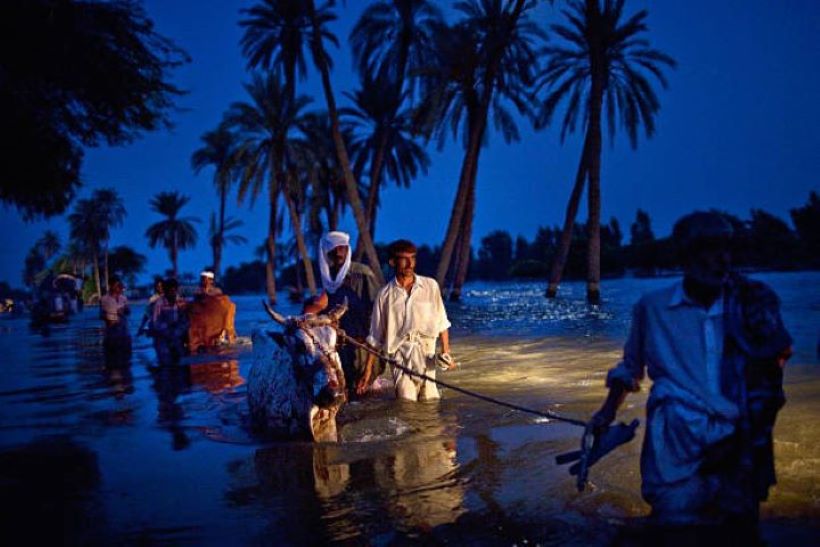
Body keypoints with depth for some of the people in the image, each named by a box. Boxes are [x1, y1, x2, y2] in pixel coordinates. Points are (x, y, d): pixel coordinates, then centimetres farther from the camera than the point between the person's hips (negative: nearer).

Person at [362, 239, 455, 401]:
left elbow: (442, 322, 12)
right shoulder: (385, 294, 4)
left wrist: (446, 351, 2)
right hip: (400, 356, -1)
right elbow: (375, 337, 9)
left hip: (427, 355, 1)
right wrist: (368, 370, 7)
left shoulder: (430, 286, 5)